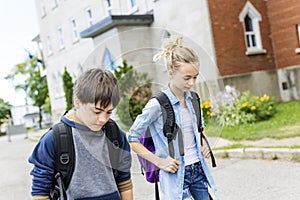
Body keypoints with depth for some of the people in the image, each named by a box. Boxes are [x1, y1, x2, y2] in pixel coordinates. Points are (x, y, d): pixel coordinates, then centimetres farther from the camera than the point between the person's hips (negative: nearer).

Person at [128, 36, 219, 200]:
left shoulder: (193, 99, 4)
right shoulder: (158, 104, -15)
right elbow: (132, 140, -10)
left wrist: (203, 144, 7)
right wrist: (159, 161, -13)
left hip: (198, 170, 6)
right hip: (175, 173, -6)